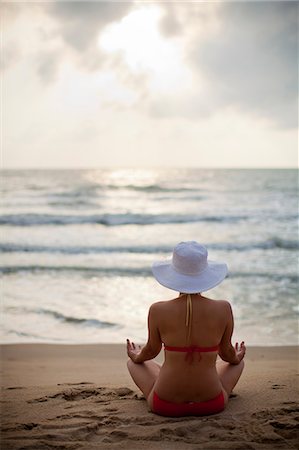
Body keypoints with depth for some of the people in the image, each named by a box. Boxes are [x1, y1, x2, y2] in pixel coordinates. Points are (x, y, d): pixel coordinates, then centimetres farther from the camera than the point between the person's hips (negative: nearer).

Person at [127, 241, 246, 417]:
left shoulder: (158, 310, -15)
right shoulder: (223, 309, -14)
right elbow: (226, 352, 3)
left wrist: (137, 357, 28)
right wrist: (236, 358, 28)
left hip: (166, 406, -1)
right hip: (211, 405, 1)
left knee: (134, 362, 30)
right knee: (238, 362, 32)